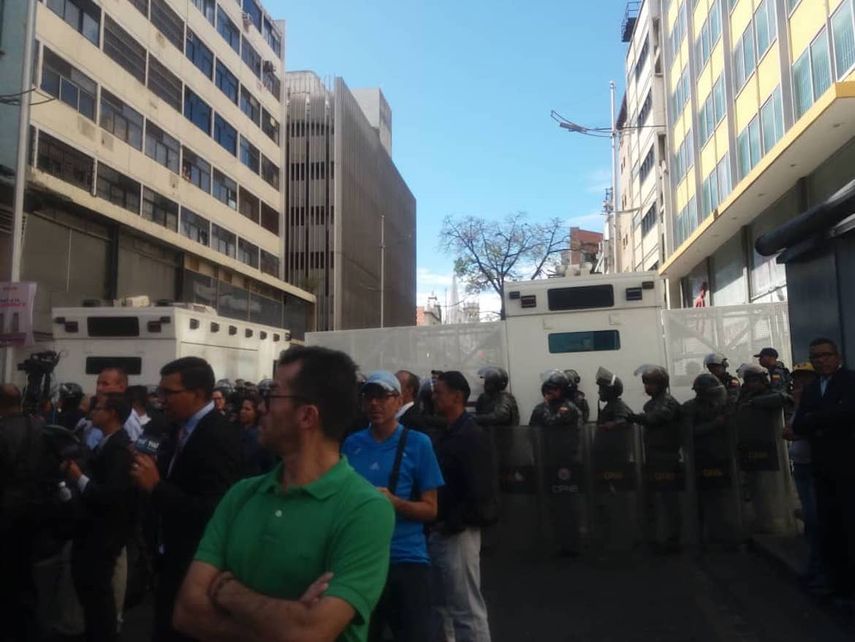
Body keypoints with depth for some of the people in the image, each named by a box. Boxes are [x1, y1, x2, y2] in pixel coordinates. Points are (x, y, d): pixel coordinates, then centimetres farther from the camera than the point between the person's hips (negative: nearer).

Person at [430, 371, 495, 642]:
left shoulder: (471, 436, -14)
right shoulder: (448, 433, 13)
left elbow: (479, 491, -22)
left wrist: (452, 524, -16)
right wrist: (436, 524, 8)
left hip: (457, 534, -9)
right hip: (439, 532, 9)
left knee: (466, 609, -2)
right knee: (438, 605, 19)